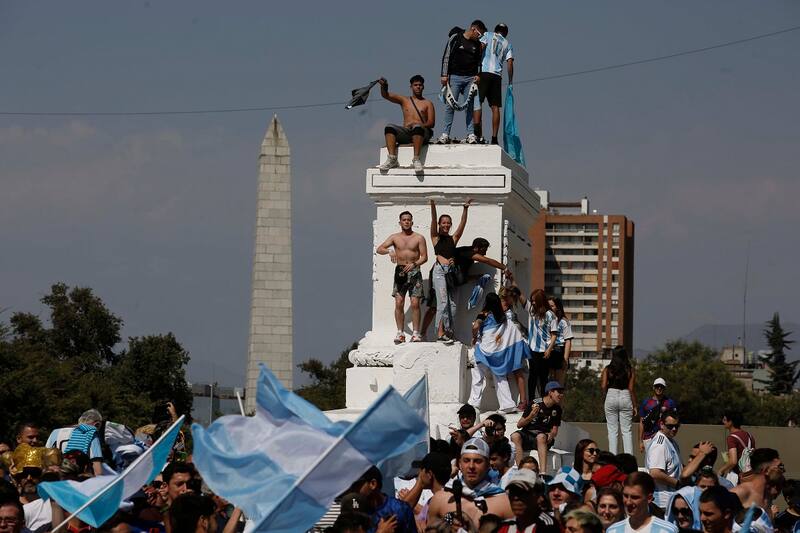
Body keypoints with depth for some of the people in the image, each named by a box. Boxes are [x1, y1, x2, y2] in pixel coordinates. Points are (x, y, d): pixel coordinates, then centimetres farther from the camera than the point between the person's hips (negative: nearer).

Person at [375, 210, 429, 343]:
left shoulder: (419, 238, 4)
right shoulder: (395, 237, 9)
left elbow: (424, 257, 0)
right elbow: (379, 249, 1)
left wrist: (414, 264, -19)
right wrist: (389, 251, -20)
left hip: (414, 271, -2)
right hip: (400, 271, 2)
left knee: (415, 303, -8)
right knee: (399, 303, -4)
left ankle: (416, 333, -6)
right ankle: (400, 333, 0)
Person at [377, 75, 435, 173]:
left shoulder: (427, 103, 17)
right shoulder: (404, 100, 23)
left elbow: (431, 123, 5)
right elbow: (386, 95, 13)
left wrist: (420, 125, -15)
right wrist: (383, 86, -10)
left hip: (422, 133, -3)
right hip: (405, 132, 3)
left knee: (417, 127, -38)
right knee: (389, 127, -25)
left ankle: (416, 159, -46)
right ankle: (392, 159, -37)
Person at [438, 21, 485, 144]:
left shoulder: (477, 44, 12)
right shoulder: (455, 38, 1)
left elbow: (479, 61, 21)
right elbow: (446, 57, 0)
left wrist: (478, 75, 4)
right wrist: (444, 75, -6)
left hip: (470, 78, 3)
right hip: (454, 77, -3)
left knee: (470, 106, -1)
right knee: (450, 105, -7)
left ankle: (471, 134, 0)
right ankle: (445, 134, -6)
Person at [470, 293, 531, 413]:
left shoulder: (484, 315, -8)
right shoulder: (503, 318, 7)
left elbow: (475, 326, -22)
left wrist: (474, 337, -6)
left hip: (485, 349, -5)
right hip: (498, 352, 5)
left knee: (478, 376, 5)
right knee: (500, 377, 12)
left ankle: (474, 402, 1)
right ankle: (508, 404, 6)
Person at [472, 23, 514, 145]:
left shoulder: (488, 35, 13)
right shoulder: (507, 44, 19)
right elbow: (510, 64, 10)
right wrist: (510, 82, 14)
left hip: (483, 72, -3)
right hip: (497, 75, 3)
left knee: (476, 102, -4)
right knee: (495, 107, 4)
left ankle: (478, 133, -20)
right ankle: (494, 138, -2)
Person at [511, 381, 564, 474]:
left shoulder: (557, 409, 8)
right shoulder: (535, 404, -3)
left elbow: (555, 429, 7)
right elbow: (519, 425, -1)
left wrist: (551, 435, -17)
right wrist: (531, 416, -19)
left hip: (543, 436, 1)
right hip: (527, 435, -1)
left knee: (541, 437, -36)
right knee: (515, 436, -34)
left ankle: (543, 473, -50)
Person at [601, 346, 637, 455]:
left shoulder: (607, 369, -2)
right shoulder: (630, 370, -2)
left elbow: (603, 386, -6)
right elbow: (632, 389, -3)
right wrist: (634, 406, 3)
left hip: (611, 397, 0)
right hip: (626, 398, 0)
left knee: (612, 430, 6)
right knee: (627, 431, 4)